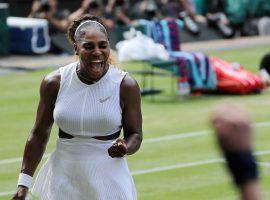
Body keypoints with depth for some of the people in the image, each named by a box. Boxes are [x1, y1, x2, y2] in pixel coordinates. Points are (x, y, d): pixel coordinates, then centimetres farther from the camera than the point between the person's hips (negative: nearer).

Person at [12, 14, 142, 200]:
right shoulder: (54, 83, -4)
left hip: (109, 180, -1)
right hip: (63, 180, 1)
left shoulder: (126, 85, -7)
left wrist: (125, 148, -22)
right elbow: (39, 134, 5)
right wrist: (24, 183, 3)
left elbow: (135, 135, 2)